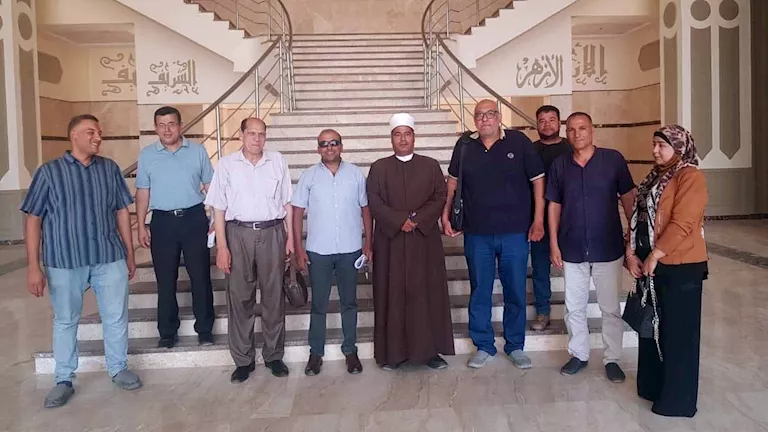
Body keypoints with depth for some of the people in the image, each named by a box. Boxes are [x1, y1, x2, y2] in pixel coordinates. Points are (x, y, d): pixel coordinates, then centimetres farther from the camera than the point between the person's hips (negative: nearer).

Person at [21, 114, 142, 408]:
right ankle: (64, 380, 28)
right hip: (64, 261, -2)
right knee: (65, 321, 12)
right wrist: (33, 266, -8)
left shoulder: (110, 168, 4)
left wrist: (130, 254, 9)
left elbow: (122, 212, 9)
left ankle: (118, 369, 29)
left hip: (109, 257, 2)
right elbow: (33, 219, -3)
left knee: (116, 317, 10)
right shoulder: (49, 171, -3)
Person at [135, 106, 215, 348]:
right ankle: (167, 333, 19)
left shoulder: (198, 151, 3)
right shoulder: (146, 155, 5)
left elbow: (210, 186, 6)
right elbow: (142, 192, 8)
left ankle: (204, 330, 15)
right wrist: (141, 227, 4)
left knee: (200, 276, 4)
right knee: (165, 280, 7)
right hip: (163, 221, 1)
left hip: (194, 218, -1)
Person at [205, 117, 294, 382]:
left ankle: (273, 355, 24)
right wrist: (221, 246, -4)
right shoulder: (227, 164, 1)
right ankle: (243, 360, 20)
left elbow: (287, 203, 8)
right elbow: (219, 207, 1)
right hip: (239, 234, -1)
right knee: (239, 298, 6)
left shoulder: (277, 161, 5)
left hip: (272, 233, 1)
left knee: (274, 296, 9)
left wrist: (290, 238, 5)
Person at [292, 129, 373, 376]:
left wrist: (368, 243, 3)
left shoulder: (356, 174, 2)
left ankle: (350, 350, 25)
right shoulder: (309, 176, 0)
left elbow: (365, 209, 7)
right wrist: (298, 248, -3)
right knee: (319, 304, 9)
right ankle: (316, 352, 21)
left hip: (350, 250, 1)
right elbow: (297, 212, 2)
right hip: (318, 251, 0)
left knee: (349, 302, 12)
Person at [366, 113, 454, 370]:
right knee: (393, 296, 2)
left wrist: (417, 220, -13)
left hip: (425, 240, 1)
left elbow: (440, 197, 1)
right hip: (390, 241, 0)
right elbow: (374, 202, -2)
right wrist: (400, 221, -14)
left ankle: (430, 350, 11)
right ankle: (392, 352, 9)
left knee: (427, 294, 3)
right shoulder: (379, 168, 7)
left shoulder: (431, 166, 9)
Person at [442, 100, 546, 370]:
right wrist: (445, 215, 12)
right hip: (477, 234, 2)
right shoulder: (464, 147, 2)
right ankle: (483, 346, 25)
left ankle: (515, 346, 26)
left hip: (515, 233, -1)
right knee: (479, 292, 10)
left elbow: (538, 179, 0)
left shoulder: (519, 142, -4)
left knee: (515, 291, 9)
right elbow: (452, 181, 15)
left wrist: (538, 220, -4)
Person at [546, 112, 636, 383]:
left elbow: (628, 198, -1)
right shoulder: (559, 165, 1)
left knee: (611, 308, 9)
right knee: (574, 307, 12)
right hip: (572, 249, 2)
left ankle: (612, 359, 24)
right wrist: (554, 244, 2)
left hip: (608, 248, -2)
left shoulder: (613, 159, -5)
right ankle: (578, 354, 29)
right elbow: (554, 206, 5)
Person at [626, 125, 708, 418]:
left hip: (680, 268, -9)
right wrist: (632, 253, 1)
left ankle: (678, 400, 15)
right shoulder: (655, 177, 14)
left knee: (678, 333, 2)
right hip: (651, 266, 9)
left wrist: (654, 255, -17)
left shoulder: (690, 177, -13)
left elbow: (682, 223, -21)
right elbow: (637, 217, 12)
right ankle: (653, 387, 31)